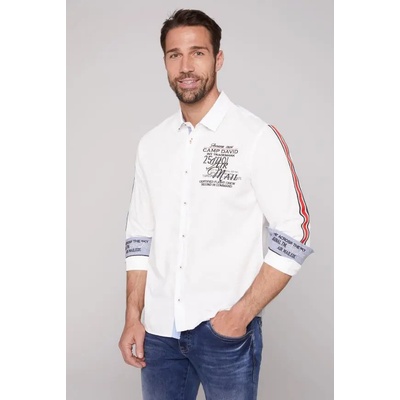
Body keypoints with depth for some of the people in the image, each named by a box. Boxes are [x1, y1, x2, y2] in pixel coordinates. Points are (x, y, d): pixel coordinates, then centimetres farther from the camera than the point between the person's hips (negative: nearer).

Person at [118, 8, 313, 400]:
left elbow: (294, 236, -8)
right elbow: (140, 238, 11)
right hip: (159, 329, 4)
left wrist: (243, 313, -13)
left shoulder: (257, 137, -7)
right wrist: (133, 318, 4)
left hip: (226, 329, -4)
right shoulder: (151, 144, 8)